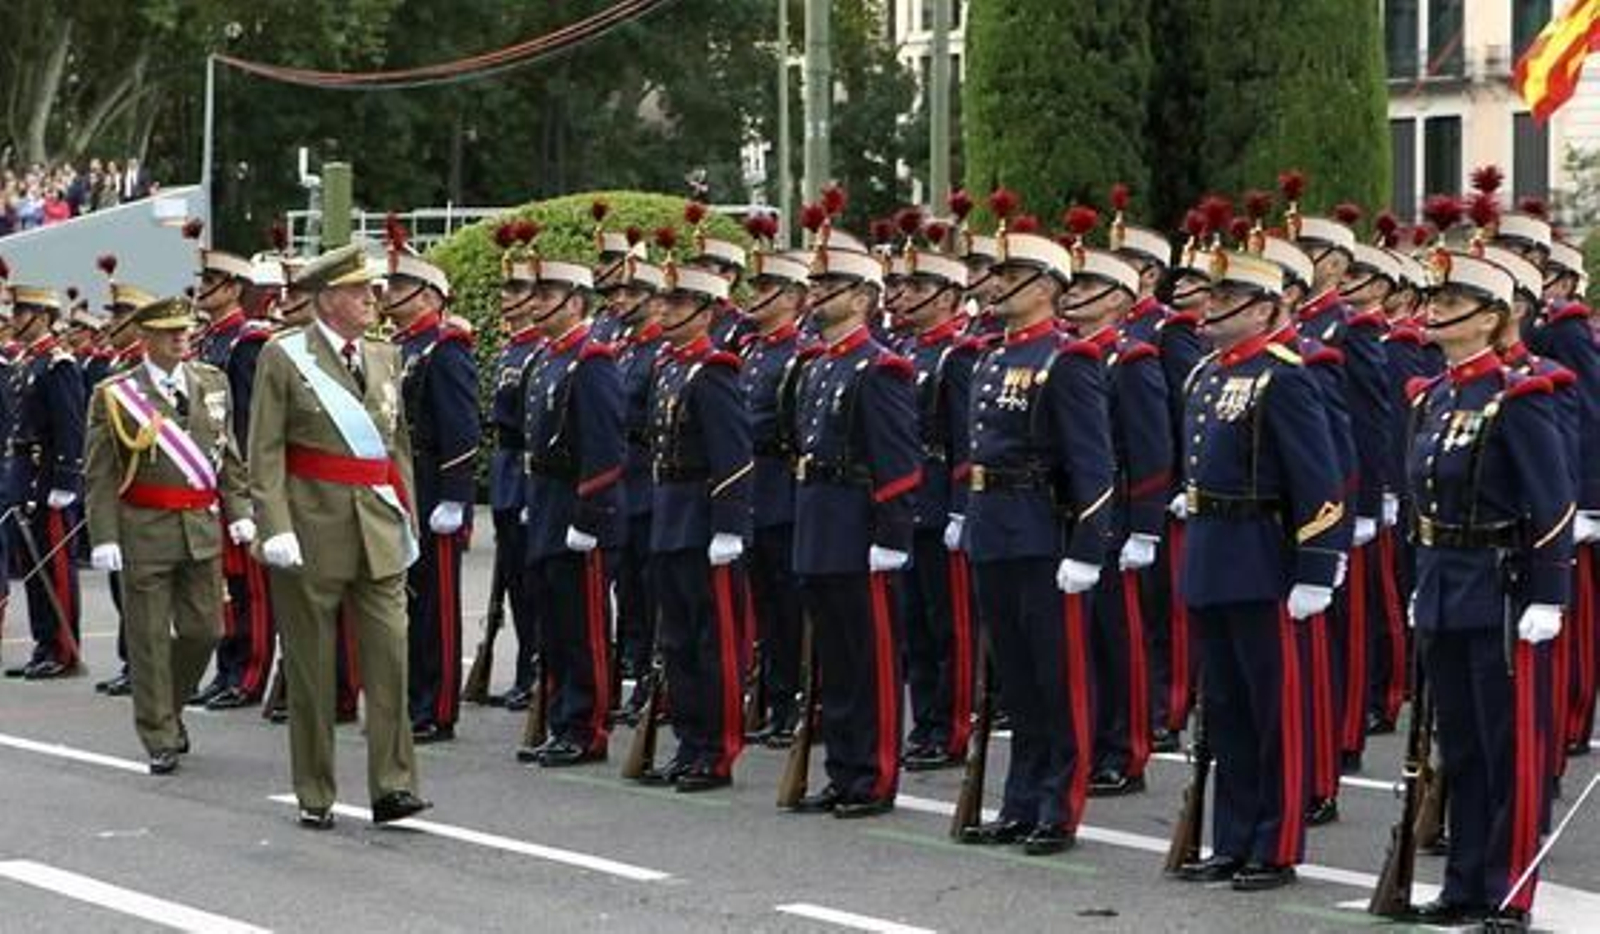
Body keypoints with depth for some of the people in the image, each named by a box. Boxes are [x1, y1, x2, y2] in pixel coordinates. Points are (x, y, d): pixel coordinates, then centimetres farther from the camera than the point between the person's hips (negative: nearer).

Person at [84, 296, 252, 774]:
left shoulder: (212, 383, 8)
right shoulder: (115, 396, -5)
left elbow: (228, 455, 14)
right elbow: (100, 476, -6)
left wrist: (239, 512, 5)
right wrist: (104, 537, -13)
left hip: (202, 528, 4)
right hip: (145, 532, -4)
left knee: (203, 630, 7)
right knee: (150, 637, 1)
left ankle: (169, 709, 31)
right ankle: (160, 739, 9)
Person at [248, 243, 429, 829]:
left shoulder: (384, 358, 12)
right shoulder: (283, 358, -4)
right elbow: (264, 452, -7)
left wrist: (406, 518, 14)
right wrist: (276, 528, -15)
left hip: (378, 529, 4)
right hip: (313, 528, -4)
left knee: (390, 654, -4)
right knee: (311, 666, 4)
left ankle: (392, 785, -1)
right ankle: (315, 796, 13)